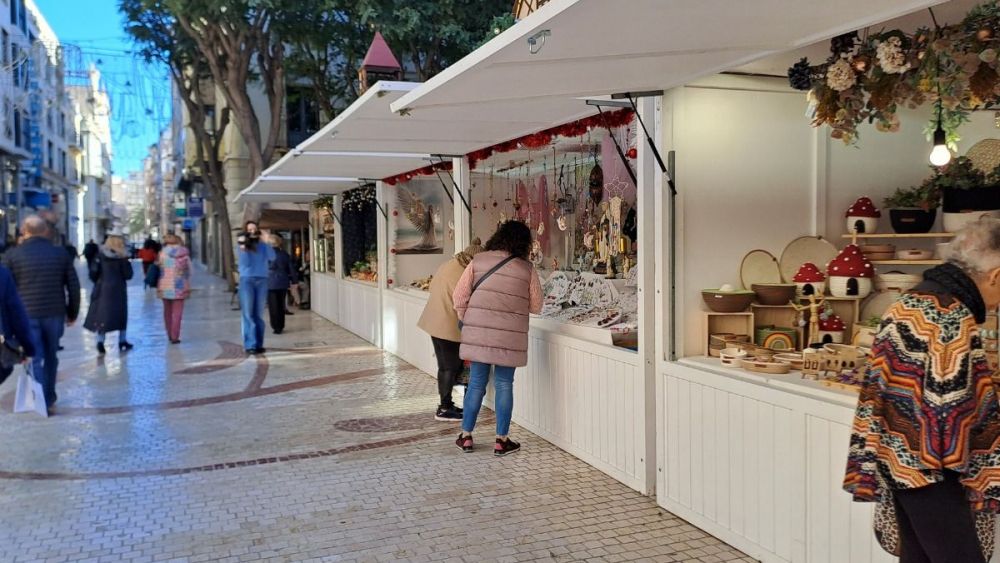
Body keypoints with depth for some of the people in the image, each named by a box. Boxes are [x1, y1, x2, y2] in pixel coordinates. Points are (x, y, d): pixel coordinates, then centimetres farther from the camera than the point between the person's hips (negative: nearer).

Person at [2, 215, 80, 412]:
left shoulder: (12, 255, -2)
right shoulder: (60, 253, 5)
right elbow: (73, 286, 6)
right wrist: (72, 313, 14)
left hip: (26, 315, -2)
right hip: (55, 314, 2)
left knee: (34, 358, 2)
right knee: (50, 355, 16)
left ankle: (40, 400, -5)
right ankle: (49, 396, 25)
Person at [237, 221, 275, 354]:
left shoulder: (262, 245, 8)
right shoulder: (242, 244, 4)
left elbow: (272, 257, -7)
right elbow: (245, 263, -6)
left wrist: (266, 242, -14)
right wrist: (243, 249, -19)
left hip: (262, 280, 2)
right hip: (247, 280, -2)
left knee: (259, 314, 5)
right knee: (248, 314, -5)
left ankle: (259, 344, 9)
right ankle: (250, 345, -7)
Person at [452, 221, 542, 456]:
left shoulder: (478, 261, 0)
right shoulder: (527, 269, -4)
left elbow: (459, 296, 0)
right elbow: (536, 306, 4)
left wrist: (466, 321, 13)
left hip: (478, 333, 2)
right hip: (509, 337, -2)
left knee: (476, 382, 11)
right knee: (504, 385, 7)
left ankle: (466, 436, 19)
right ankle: (501, 440, 14)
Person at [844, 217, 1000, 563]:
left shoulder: (907, 304, 9)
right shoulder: (953, 318, -19)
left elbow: (879, 386, 12)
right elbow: (954, 405, -19)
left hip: (897, 460, 9)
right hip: (927, 468, -9)